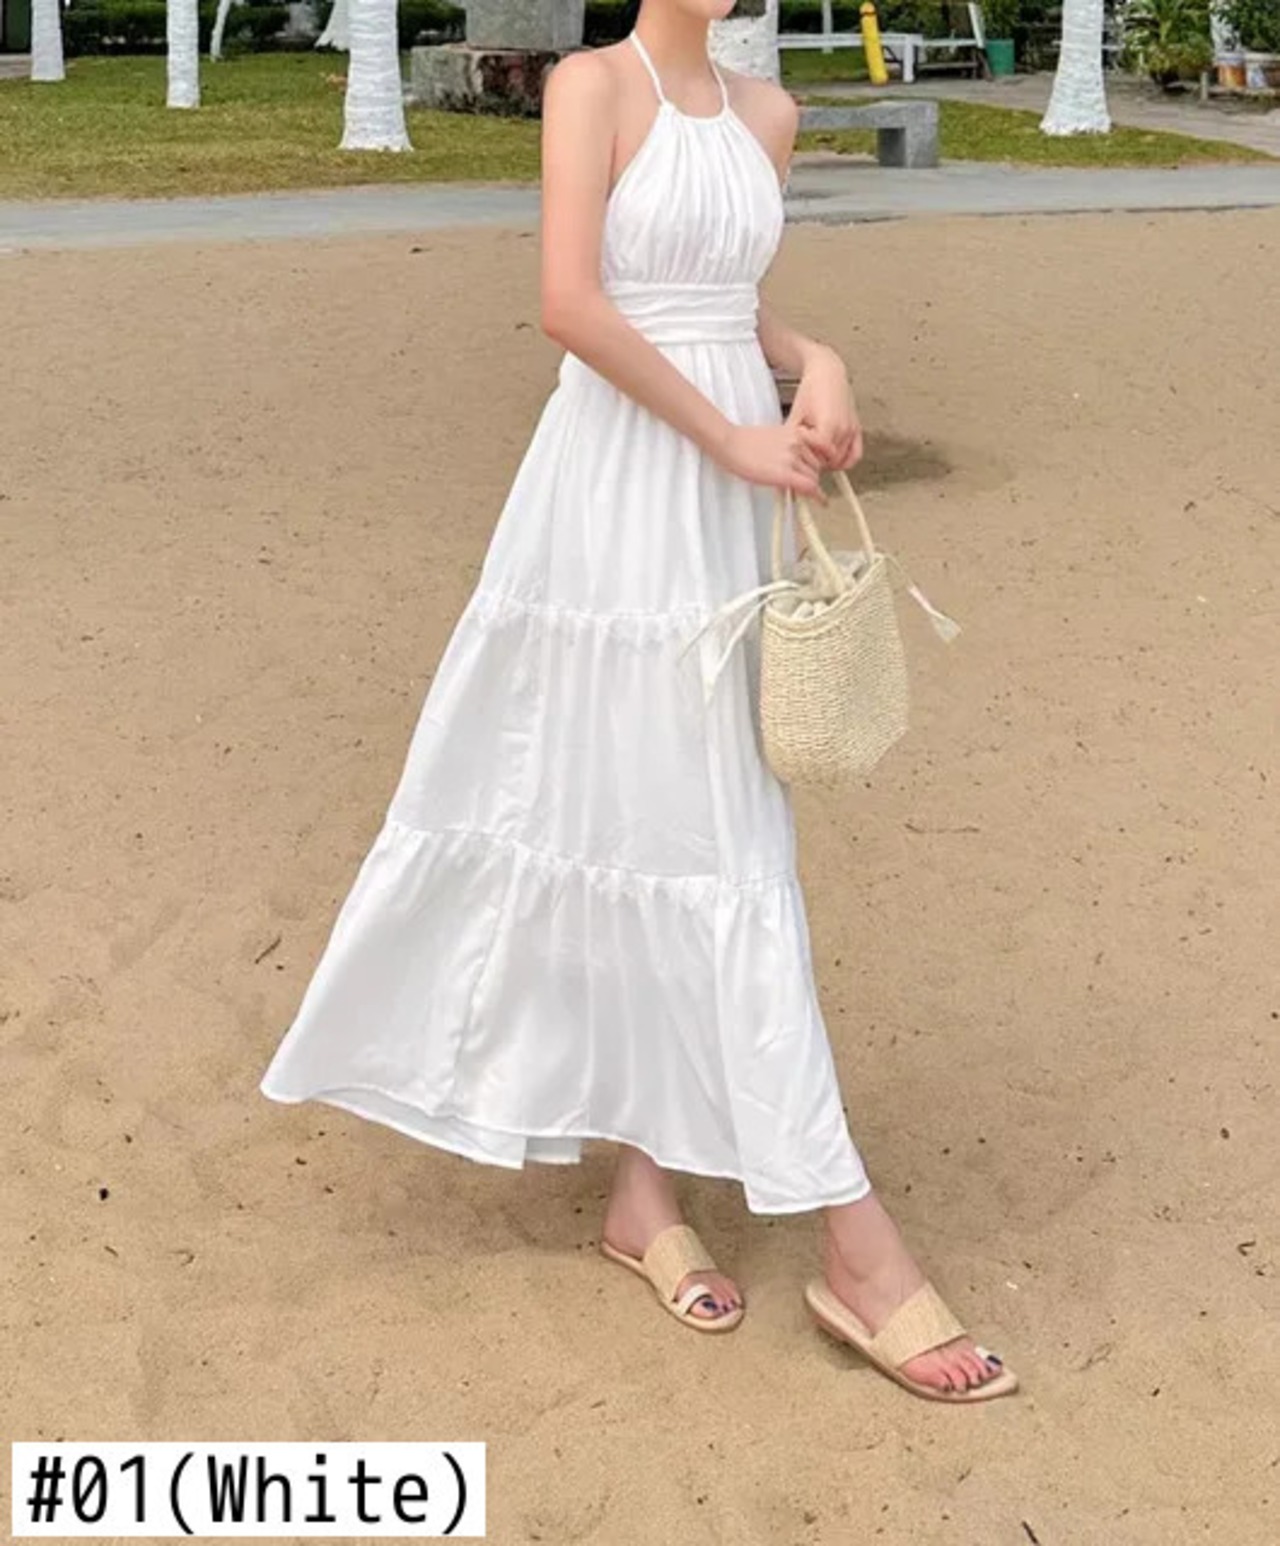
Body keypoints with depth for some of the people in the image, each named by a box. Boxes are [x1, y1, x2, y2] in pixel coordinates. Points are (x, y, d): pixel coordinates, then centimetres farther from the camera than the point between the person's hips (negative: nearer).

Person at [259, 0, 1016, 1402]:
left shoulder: (766, 113, 13)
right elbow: (571, 304, -17)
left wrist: (812, 363, 4)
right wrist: (731, 436, -14)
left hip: (725, 507, 7)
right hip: (618, 494, -7)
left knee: (679, 829, 9)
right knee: (661, 828, -3)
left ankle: (646, 1183, 21)